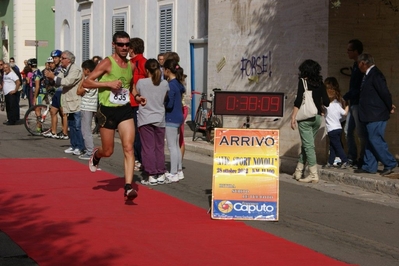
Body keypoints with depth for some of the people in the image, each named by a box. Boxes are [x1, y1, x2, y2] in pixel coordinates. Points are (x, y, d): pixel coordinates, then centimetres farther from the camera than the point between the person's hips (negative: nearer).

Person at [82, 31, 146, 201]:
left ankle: (128, 187, -11)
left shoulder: (131, 66, 8)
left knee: (128, 148, -10)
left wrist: (136, 96, 6)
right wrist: (109, 83, -22)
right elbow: (86, 82, -12)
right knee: (108, 151, 8)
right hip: (108, 111, -4)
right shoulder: (107, 63, -10)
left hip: (125, 110, 4)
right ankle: (96, 154, 45)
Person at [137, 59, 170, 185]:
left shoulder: (141, 82, -7)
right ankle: (161, 175, 13)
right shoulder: (164, 84, 0)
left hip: (145, 120, -3)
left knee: (148, 148, 0)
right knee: (160, 148, 10)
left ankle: (152, 176, -1)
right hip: (160, 119, 3)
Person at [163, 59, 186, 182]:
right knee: (176, 146, 16)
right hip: (178, 117, 9)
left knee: (172, 146, -4)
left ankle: (173, 174, -1)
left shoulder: (171, 85, -19)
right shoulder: (178, 83, 7)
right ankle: (179, 171, 22)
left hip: (171, 118, -9)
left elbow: (169, 104, -23)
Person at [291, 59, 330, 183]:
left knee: (308, 145, -4)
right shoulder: (320, 83, 8)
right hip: (317, 117, 5)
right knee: (306, 145, 16)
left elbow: (298, 101, -12)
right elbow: (326, 102, 5)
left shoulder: (303, 81, -4)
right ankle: (299, 171, 23)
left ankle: (314, 174, -8)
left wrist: (293, 117, -9)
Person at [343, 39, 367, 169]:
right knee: (348, 131, 12)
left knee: (361, 133, -5)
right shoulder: (355, 66, 16)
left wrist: (345, 98, -16)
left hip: (359, 103, -10)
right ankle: (352, 158, 18)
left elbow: (358, 88, -19)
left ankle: (362, 160, -1)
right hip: (353, 103, 10)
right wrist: (348, 98, 11)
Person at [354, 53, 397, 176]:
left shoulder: (375, 75, -17)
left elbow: (385, 93, -18)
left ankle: (390, 164, -1)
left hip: (376, 116, -10)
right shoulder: (369, 75, 14)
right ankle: (369, 166, 16)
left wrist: (390, 108, -8)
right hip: (371, 116, 10)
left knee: (376, 140, -9)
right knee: (370, 141, 11)